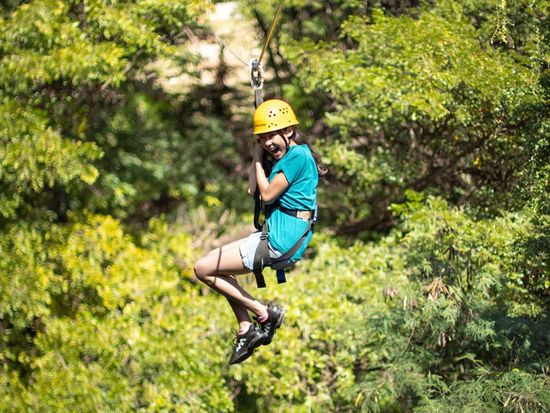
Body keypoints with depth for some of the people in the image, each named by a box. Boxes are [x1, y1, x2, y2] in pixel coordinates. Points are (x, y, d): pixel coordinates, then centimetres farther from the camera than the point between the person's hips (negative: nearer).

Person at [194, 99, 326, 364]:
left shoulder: (297, 156, -16)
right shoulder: (289, 155, 15)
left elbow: (267, 194, -16)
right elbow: (253, 190, 16)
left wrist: (258, 161, -3)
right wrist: (258, 152, 11)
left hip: (280, 240, -11)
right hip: (278, 235, 11)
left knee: (203, 269, -5)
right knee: (220, 268, 27)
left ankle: (264, 313, -2)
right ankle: (246, 329, 15)